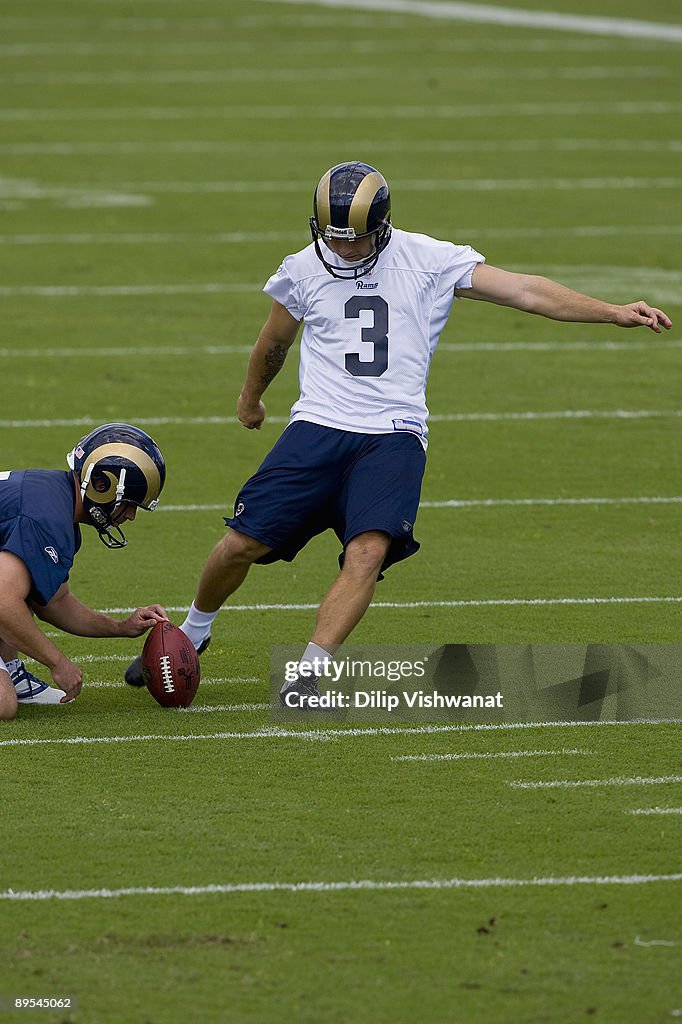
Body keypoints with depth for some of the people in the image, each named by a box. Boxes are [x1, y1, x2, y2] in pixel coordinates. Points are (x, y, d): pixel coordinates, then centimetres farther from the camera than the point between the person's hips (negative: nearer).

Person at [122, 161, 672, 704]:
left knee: (370, 550, -24)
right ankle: (193, 633, 23)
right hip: (318, 429, 2)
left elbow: (526, 291, -1)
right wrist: (251, 396, 42)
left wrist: (613, 312, -8)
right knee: (244, 543, -6)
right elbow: (275, 340, 26)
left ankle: (308, 675, -20)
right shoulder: (304, 269, 6)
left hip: (393, 435, -1)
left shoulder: (427, 261, 0)